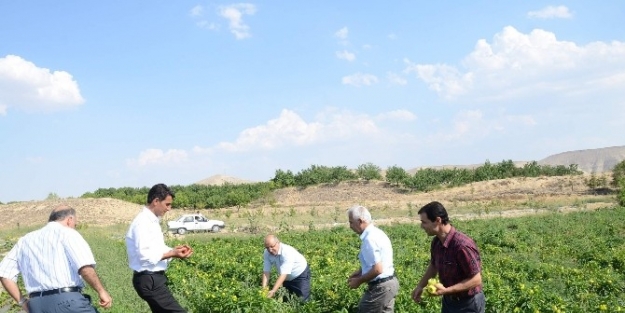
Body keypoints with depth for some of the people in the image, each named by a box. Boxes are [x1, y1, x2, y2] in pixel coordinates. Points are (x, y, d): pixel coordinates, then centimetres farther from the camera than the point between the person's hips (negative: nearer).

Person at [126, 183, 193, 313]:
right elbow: (145, 255, -23)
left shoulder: (152, 221, 13)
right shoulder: (143, 222, -18)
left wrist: (174, 250, 1)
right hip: (149, 280, -10)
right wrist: (172, 254, -19)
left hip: (154, 278, 10)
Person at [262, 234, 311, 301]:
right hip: (287, 278, 6)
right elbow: (266, 271, -17)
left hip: (301, 275, -6)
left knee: (303, 299, -10)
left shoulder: (287, 252, -37)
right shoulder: (267, 253, -18)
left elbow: (283, 274, -41)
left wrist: (273, 291, -46)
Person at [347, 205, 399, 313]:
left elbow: (377, 269, -25)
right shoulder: (377, 232, 9)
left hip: (380, 287, -9)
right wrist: (360, 271, 14)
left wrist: (359, 281, -13)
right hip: (390, 282, 10)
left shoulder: (369, 239, -22)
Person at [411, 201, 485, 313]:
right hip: (448, 301, 8)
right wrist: (420, 286, 5)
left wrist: (446, 290, -29)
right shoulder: (436, 242, -4)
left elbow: (476, 280, -24)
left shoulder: (462, 245, -29)